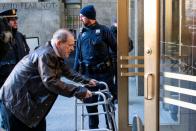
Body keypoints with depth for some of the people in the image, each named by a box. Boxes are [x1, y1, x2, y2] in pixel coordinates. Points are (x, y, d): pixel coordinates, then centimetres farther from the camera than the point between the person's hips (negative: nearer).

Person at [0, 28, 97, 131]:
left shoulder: (55, 55, 8)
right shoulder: (46, 54, -24)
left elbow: (68, 72, 22)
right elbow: (51, 82, -32)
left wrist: (86, 81, 14)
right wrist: (78, 91, -30)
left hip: (30, 100, 10)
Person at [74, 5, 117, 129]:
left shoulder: (104, 30, -4)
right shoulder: (82, 34, 10)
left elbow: (115, 47, -5)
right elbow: (78, 55, 14)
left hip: (104, 72, -4)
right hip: (88, 73, 5)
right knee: (90, 102, 12)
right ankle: (93, 127, 26)